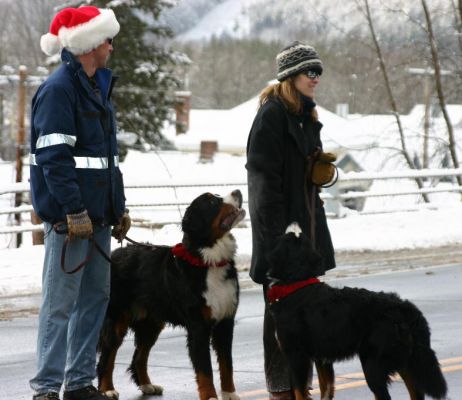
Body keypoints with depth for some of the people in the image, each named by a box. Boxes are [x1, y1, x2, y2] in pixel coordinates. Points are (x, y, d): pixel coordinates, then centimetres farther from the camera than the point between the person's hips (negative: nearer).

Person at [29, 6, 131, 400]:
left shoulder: (97, 87, 17)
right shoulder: (59, 89, -13)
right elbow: (54, 157, -19)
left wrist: (118, 207, 18)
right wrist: (74, 212, -23)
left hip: (96, 216, 9)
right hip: (68, 217, -9)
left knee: (96, 296, 11)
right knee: (61, 303, -7)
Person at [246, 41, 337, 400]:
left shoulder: (306, 115, 15)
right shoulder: (273, 114, -12)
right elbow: (265, 174, -17)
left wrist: (324, 170, 9)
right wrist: (276, 231, -21)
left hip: (307, 219, 9)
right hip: (281, 221, -9)